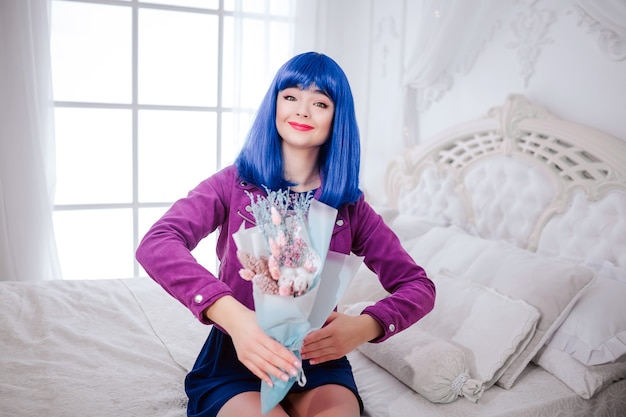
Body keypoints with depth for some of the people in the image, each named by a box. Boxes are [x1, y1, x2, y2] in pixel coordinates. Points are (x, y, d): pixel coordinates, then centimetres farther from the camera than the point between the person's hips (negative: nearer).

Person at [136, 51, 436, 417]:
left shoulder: (350, 204, 1)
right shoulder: (235, 183, -5)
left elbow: (419, 286, -1)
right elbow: (156, 246, -22)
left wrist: (365, 326, -23)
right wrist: (232, 314, -38)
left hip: (319, 359, 2)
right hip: (237, 359, -1)